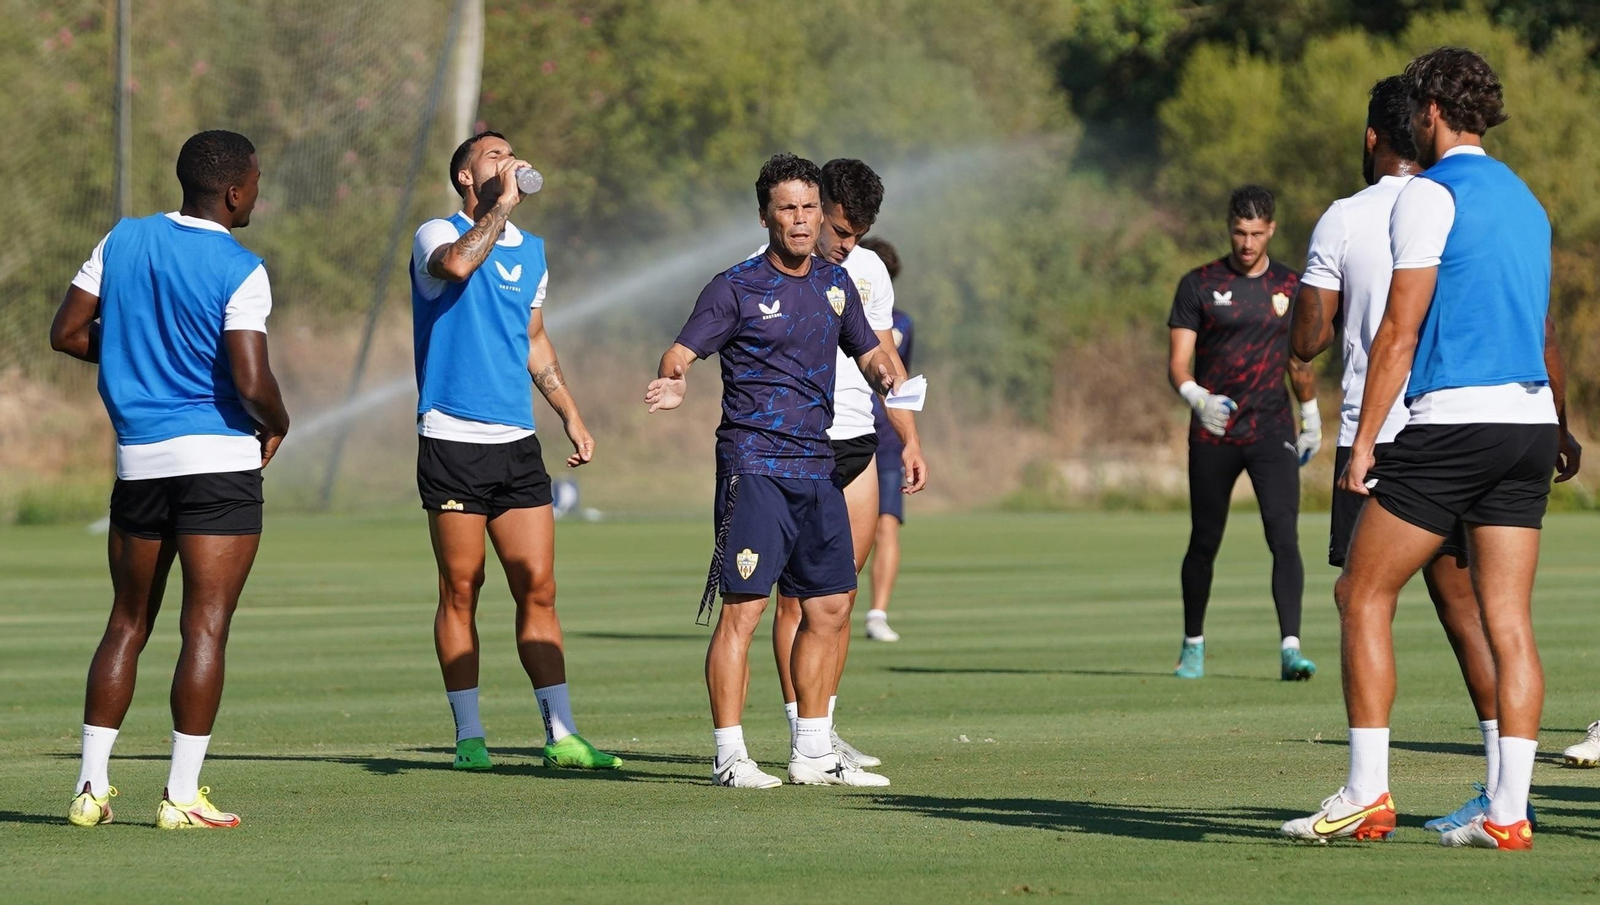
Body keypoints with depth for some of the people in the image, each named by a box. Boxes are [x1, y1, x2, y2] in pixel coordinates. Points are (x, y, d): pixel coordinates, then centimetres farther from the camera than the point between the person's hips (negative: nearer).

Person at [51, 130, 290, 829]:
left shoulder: (123, 241, 5)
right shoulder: (241, 272, -11)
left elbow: (67, 334, 8)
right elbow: (252, 383, -18)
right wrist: (277, 424, 3)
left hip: (139, 458, 5)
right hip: (219, 458, -5)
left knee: (127, 625, 13)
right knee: (206, 628, -3)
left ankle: (91, 786, 10)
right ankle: (182, 796, -7)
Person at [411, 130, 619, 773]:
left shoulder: (531, 251, 17)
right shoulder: (438, 235, -2)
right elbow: (456, 264, -28)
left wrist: (571, 415, 23)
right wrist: (502, 204, -19)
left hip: (517, 442, 5)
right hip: (452, 439, -5)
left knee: (537, 586, 1)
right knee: (461, 589, -1)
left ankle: (561, 735, 2)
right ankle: (469, 737, 5)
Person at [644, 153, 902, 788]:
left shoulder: (835, 283, 14)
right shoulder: (736, 288, -4)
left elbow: (868, 353, 21)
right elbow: (682, 352, -11)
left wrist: (888, 378, -2)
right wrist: (675, 381, -34)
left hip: (818, 468, 7)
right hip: (754, 466, -7)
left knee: (829, 609, 8)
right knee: (743, 607, -10)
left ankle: (812, 755, 17)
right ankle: (729, 758, -7)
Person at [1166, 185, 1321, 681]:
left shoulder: (1290, 286, 8)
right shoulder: (1199, 285, 0)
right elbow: (1177, 363, -5)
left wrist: (1311, 416, 25)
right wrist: (1197, 397, -24)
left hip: (1272, 431, 1)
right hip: (1213, 434, -1)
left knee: (1284, 536, -15)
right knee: (1204, 543, 7)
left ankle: (1290, 647, -20)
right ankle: (1193, 645, 24)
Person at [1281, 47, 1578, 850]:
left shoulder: (1431, 194, -7)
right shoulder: (1524, 200, 18)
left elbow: (1400, 330, -11)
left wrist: (1364, 442, -8)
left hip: (1452, 422, -7)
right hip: (1531, 421, 7)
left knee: (1363, 597, 3)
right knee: (1508, 620, 3)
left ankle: (1366, 794, -1)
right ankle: (1508, 813, -2)